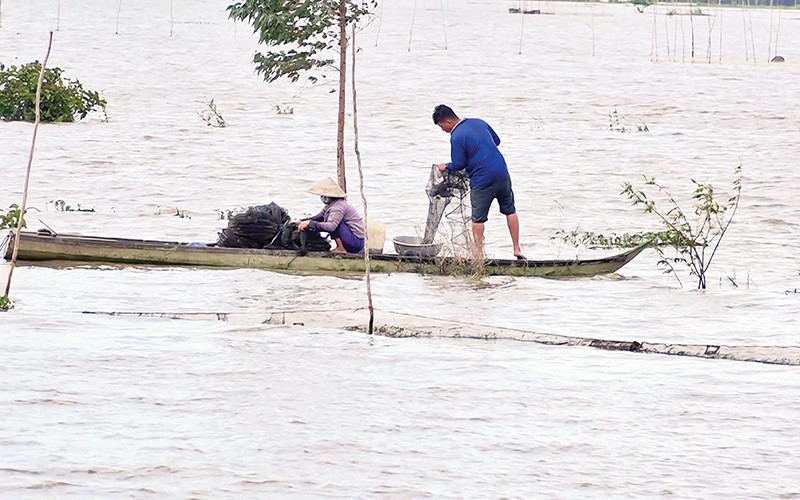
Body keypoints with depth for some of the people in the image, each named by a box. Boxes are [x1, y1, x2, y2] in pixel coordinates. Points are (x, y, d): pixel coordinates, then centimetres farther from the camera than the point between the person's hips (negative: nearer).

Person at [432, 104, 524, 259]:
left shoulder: (456, 137, -13)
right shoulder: (479, 122, 9)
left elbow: (458, 165, -9)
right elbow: (496, 140, 20)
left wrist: (445, 167, 10)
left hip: (482, 180, -6)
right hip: (502, 173, 6)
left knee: (478, 218, 8)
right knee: (510, 211, 17)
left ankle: (479, 254, 12)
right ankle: (517, 249, 18)